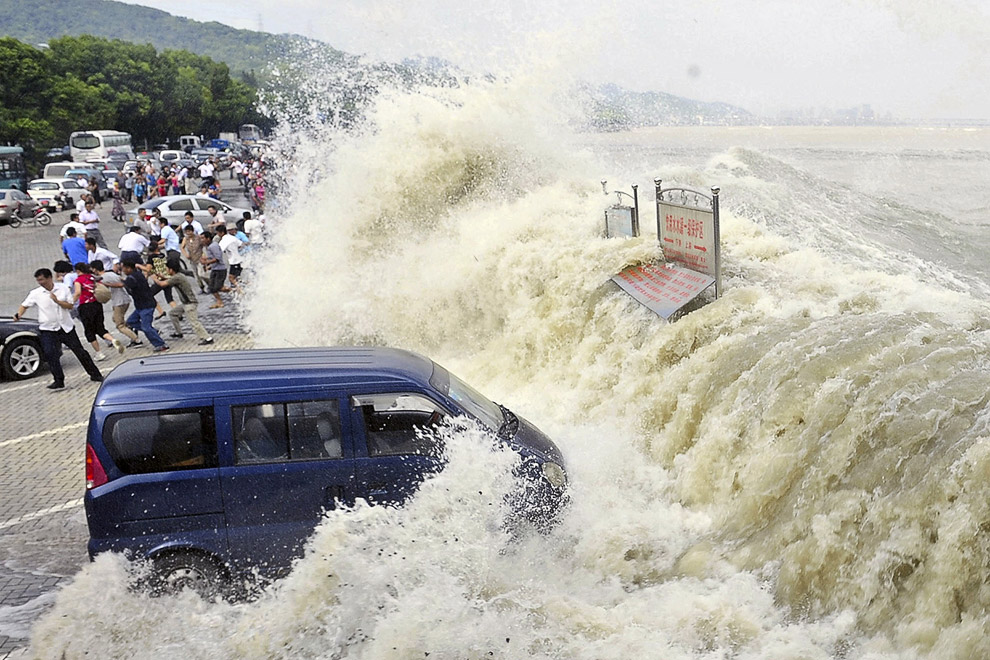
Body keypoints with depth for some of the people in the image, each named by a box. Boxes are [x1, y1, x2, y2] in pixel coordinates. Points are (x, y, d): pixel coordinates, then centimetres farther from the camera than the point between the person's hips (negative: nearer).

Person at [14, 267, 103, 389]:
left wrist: (57, 300, -20)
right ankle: (58, 381, -3)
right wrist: (18, 314, -19)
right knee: (51, 356, -13)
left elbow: (70, 306, -5)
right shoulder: (35, 293, -2)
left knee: (80, 351, 5)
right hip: (48, 330, 0)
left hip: (66, 327, 0)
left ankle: (94, 374, 16)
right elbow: (24, 305, 1)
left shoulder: (63, 289, -2)